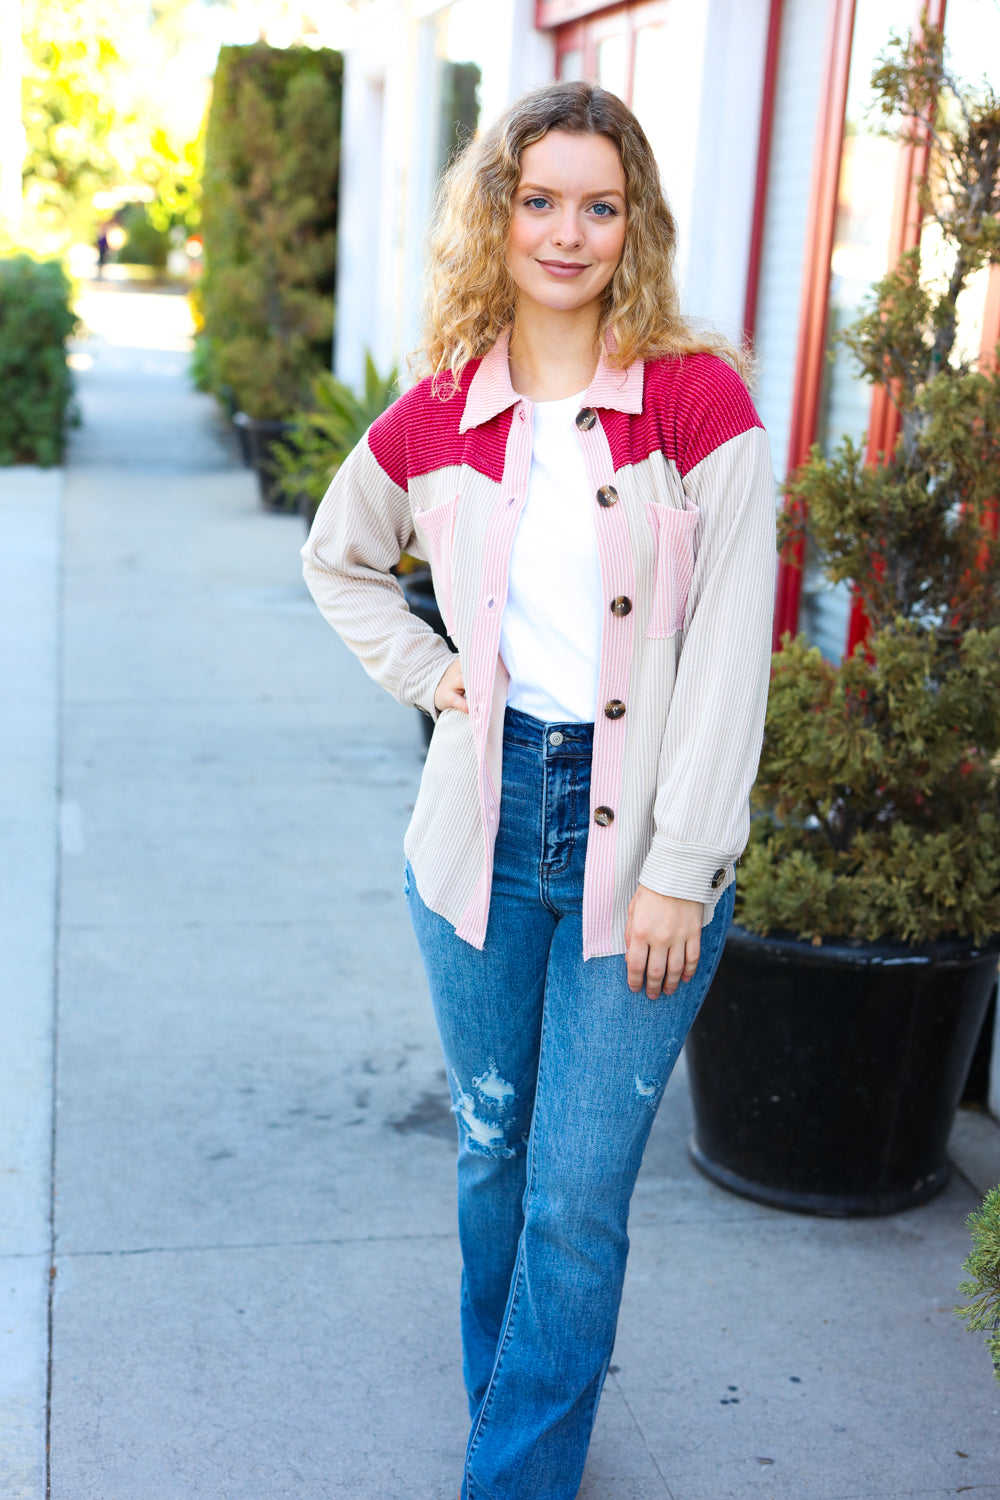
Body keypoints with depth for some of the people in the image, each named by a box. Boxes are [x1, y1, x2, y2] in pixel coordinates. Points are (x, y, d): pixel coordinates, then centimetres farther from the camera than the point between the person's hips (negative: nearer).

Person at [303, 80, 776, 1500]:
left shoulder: (703, 400, -8)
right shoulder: (432, 421, 1)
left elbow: (729, 653, -10)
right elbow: (338, 559, 21)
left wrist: (680, 871, -12)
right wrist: (427, 673, 5)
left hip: (640, 844, -3)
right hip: (484, 824, 3)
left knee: (578, 1194, 1)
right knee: (492, 1151, 17)